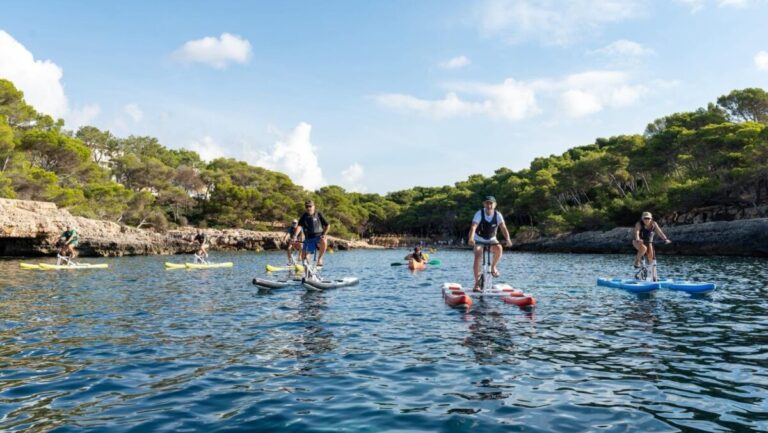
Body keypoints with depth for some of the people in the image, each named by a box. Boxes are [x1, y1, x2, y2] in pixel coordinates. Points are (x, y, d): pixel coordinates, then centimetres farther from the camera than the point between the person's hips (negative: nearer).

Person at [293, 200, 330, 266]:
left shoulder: (318, 215, -1)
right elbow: (299, 226, -13)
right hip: (308, 239, 2)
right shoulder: (304, 217, 1)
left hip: (318, 237, -2)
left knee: (324, 242, -37)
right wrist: (295, 236, -29)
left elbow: (327, 225, 2)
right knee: (303, 257, -2)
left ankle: (319, 258, -18)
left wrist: (324, 234, -13)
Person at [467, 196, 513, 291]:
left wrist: (508, 239, -42)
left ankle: (493, 267, -4)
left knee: (499, 248, -30)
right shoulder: (479, 214, -21)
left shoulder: (498, 215, -14)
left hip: (491, 240, 2)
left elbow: (503, 228, -23)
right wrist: (471, 239, -52)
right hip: (479, 240, -2)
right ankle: (477, 283, -15)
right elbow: (473, 227, -33)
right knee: (477, 258, -22)